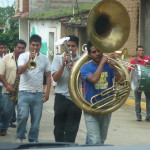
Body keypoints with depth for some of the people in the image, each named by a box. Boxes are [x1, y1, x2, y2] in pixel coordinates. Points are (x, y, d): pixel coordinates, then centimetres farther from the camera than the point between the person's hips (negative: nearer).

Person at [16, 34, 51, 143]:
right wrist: (30, 60, -22)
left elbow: (48, 76, 9)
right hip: (24, 92, -3)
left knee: (36, 120, 5)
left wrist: (47, 92, 2)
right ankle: (20, 137, 5)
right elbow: (20, 71, -14)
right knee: (23, 116, -15)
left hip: (38, 94, 3)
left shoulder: (45, 58, 8)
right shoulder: (23, 56, 1)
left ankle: (33, 140, 16)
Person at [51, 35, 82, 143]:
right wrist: (63, 64, -16)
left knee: (72, 129, 0)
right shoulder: (58, 58, 3)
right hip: (61, 97, 0)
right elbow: (55, 78, -5)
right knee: (59, 127, 8)